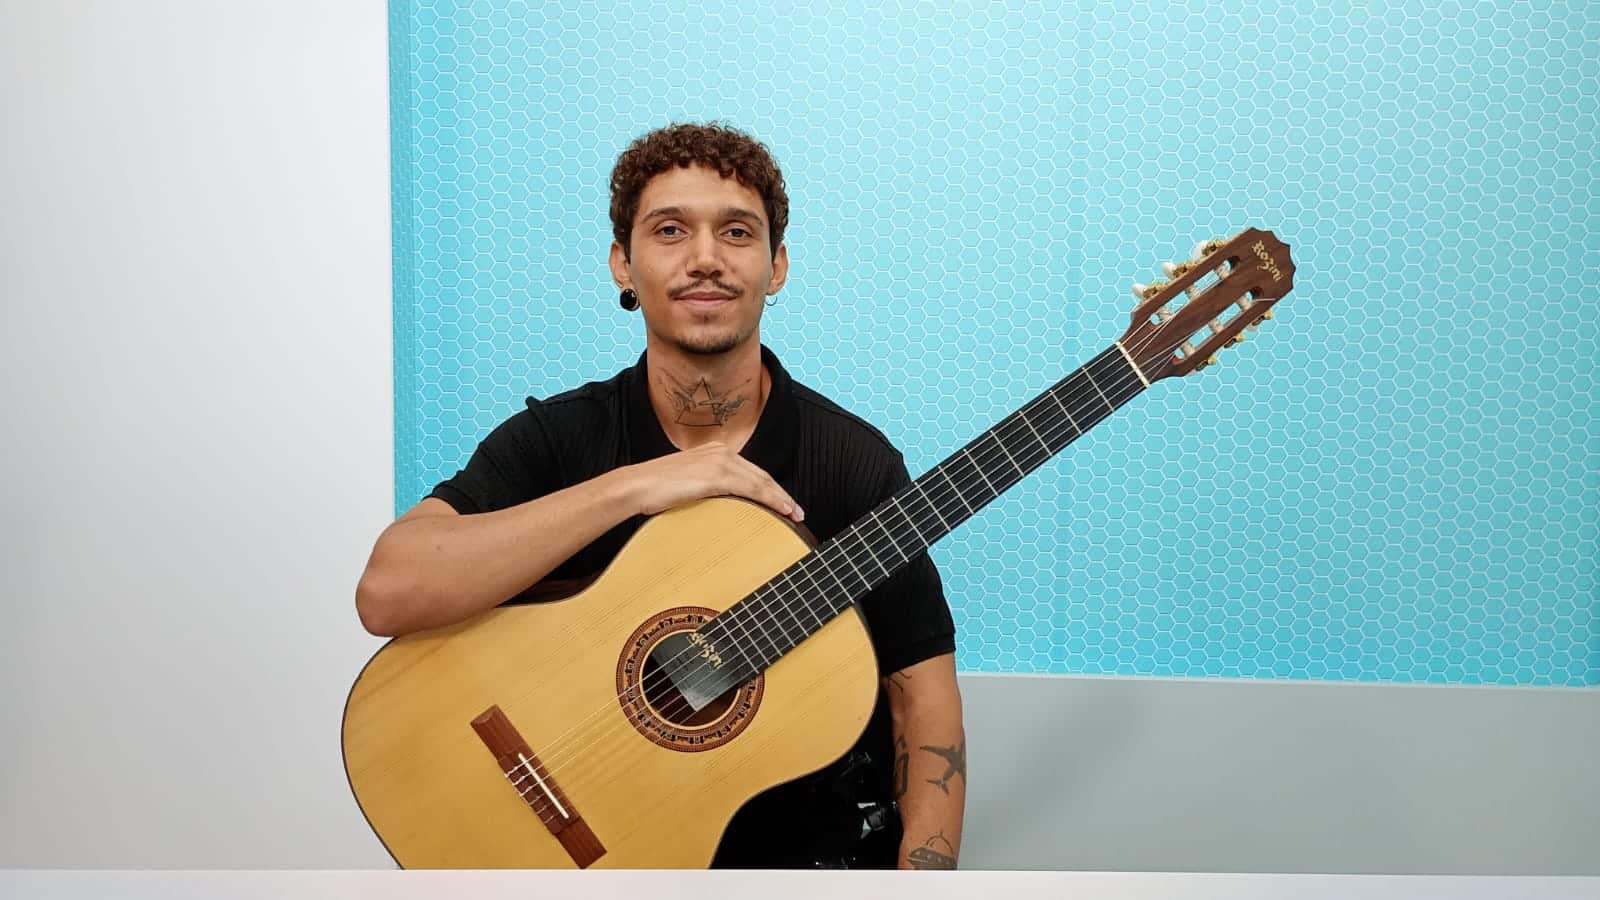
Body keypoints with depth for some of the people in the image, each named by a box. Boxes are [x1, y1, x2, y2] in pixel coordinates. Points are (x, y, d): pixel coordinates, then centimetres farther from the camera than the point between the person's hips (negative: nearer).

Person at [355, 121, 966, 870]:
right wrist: (633, 486, -24)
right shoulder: (553, 439, -5)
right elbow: (387, 594, -20)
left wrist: (923, 866, -18)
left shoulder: (856, 461, -5)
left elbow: (922, 692, -4)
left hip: (816, 843, 0)